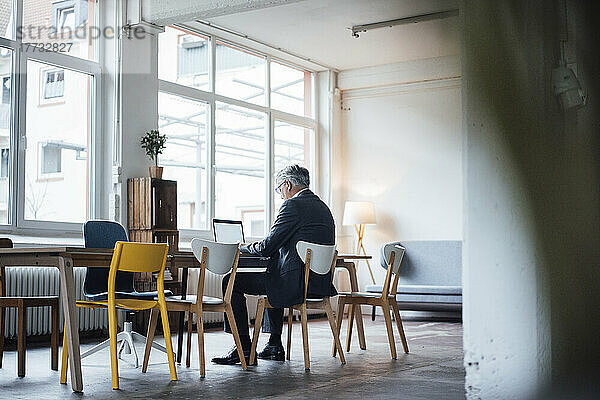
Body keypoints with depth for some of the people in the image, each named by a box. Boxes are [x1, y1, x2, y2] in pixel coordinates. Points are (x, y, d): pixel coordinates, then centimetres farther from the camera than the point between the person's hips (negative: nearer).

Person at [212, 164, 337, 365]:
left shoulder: (292, 205, -12)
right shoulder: (323, 207, 16)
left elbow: (267, 247, -13)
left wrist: (243, 248, 7)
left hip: (296, 283, -10)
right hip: (320, 282, 10)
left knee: (232, 282, 1)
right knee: (273, 278, 38)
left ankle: (243, 347, 4)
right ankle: (275, 345, 35)